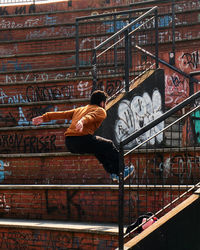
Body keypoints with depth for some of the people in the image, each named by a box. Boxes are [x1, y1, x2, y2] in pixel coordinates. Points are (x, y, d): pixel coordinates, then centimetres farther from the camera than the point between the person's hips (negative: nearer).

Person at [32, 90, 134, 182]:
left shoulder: (80, 109, 30)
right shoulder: (101, 111, 9)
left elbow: (62, 114, 24)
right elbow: (91, 116, -14)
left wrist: (44, 117, 23)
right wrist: (82, 121, -34)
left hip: (69, 143, 7)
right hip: (82, 139, -7)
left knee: (100, 148, 29)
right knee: (109, 145, 12)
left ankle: (113, 172, 26)